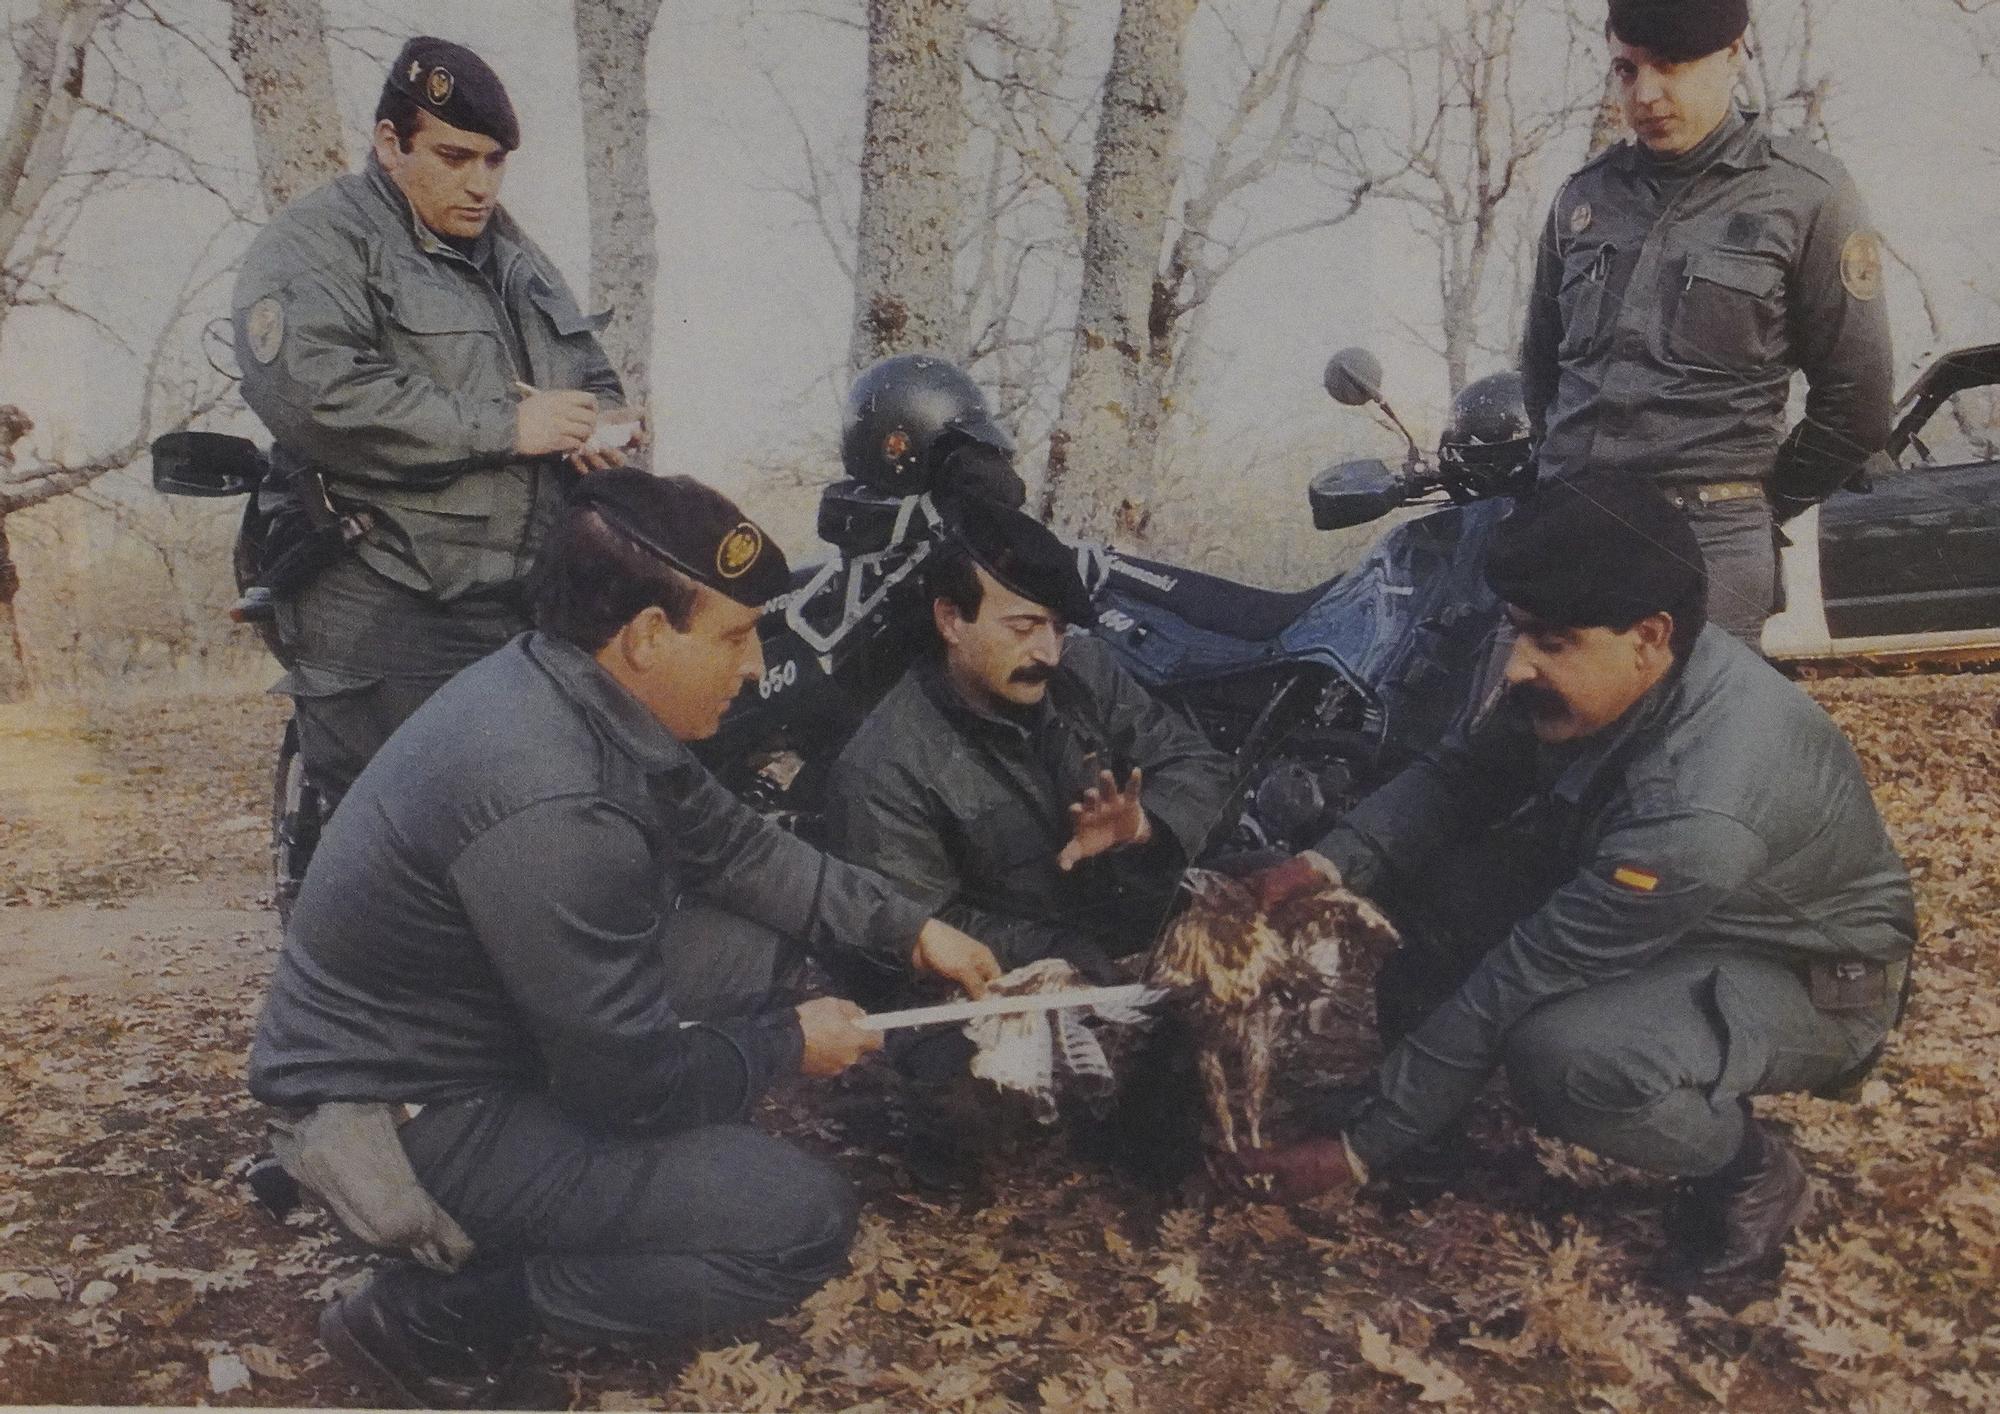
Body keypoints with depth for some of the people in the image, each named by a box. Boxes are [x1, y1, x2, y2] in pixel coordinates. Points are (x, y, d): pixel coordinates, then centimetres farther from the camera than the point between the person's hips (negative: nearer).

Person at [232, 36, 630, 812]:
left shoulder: (510, 249, 20)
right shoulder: (317, 241, -4)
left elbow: (589, 369, 28)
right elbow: (312, 392, -22)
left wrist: (594, 425, 2)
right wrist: (506, 427, -19)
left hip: (531, 602, 7)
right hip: (387, 618, -7)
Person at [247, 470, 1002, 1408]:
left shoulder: (575, 693, -5)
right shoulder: (551, 804, -33)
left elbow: (734, 847, 10)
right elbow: (635, 1079, -24)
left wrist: (910, 931, 7)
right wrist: (789, 1045, -6)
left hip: (476, 1027, 9)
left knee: (761, 937, 8)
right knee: (803, 1223, -13)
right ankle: (435, 1316, -2)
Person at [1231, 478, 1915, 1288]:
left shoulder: (1698, 807, -40)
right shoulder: (1592, 676, -18)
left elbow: (1522, 982, -35)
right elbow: (1459, 775, -4)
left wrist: (1362, 1147, -27)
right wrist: (1330, 864, -24)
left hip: (1805, 971, -7)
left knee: (1561, 1055, -36)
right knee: (1423, 872, -15)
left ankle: (1750, 1176, -6)